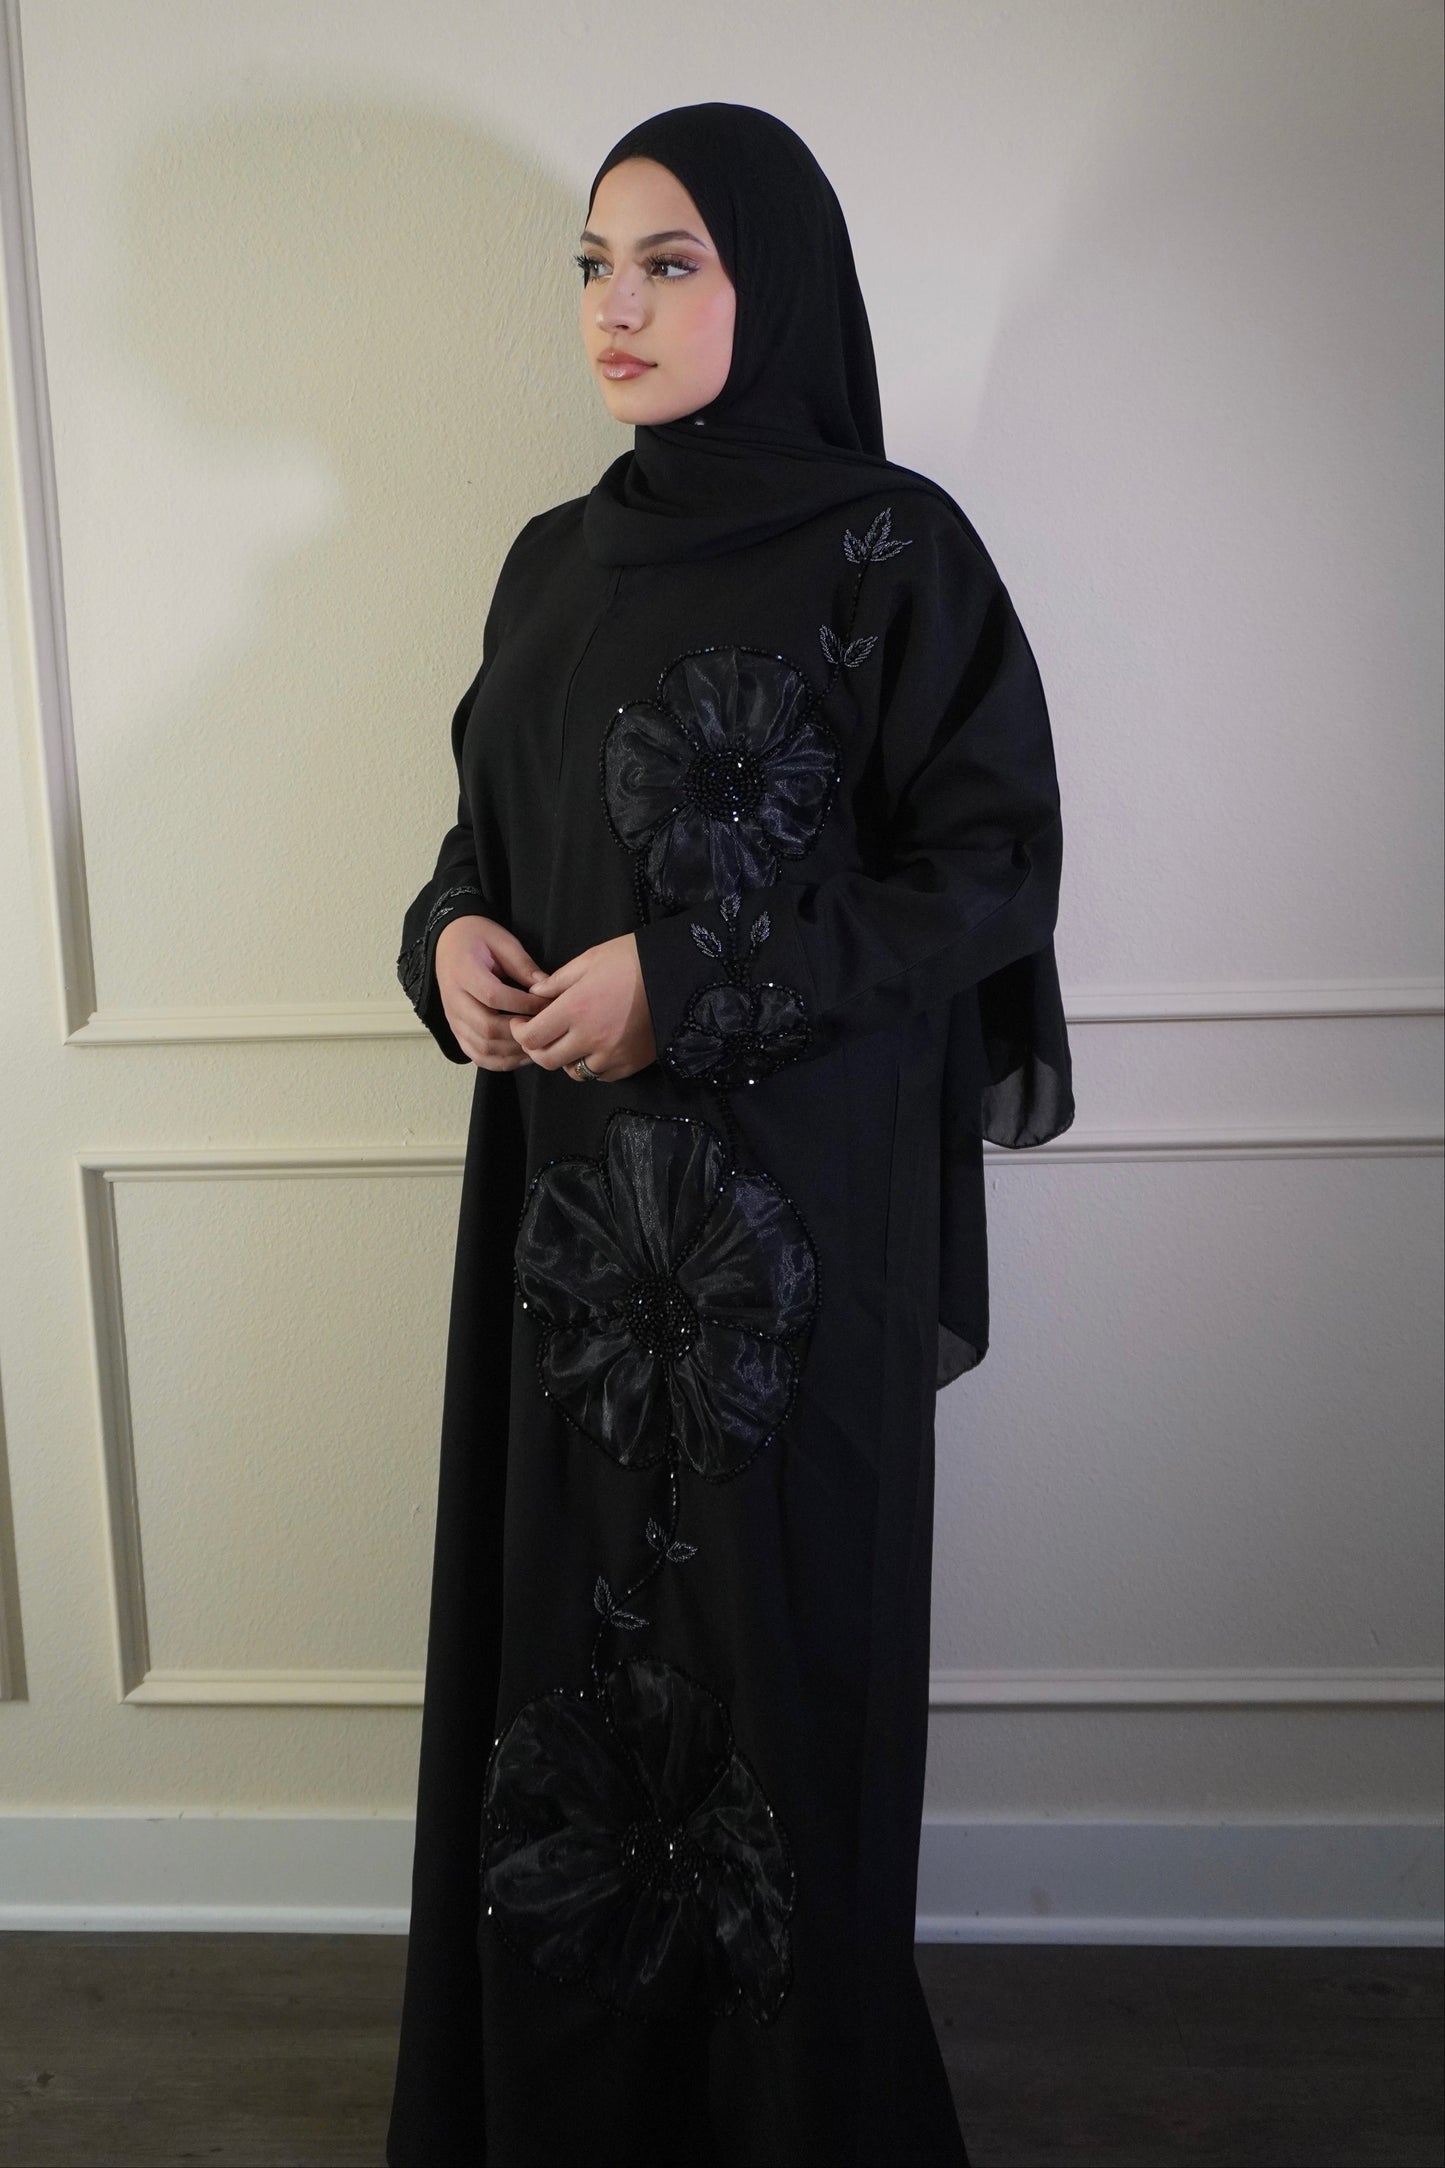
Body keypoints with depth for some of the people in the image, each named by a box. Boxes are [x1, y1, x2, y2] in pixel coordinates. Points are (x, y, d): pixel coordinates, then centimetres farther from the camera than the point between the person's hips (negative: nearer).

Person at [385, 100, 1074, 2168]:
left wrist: (689, 980, -16)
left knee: (775, 1611, 5)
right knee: (566, 1604, 12)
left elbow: (996, 867, -9)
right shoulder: (555, 562, 12)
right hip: (570, 1186, 6)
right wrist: (452, 933, -4)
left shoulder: (893, 547, -6)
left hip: (795, 1195, -5)